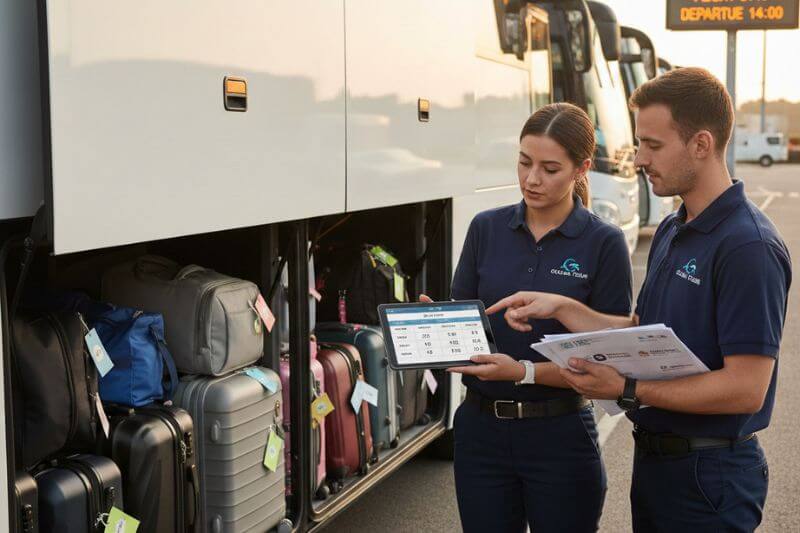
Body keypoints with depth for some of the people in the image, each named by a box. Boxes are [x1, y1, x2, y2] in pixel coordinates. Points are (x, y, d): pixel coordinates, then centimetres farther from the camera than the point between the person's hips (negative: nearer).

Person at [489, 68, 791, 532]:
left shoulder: (749, 246, -21)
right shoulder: (671, 232, 10)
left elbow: (746, 387, -25)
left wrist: (626, 389, -22)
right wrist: (560, 307, 0)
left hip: (709, 476, -8)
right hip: (653, 459, 8)